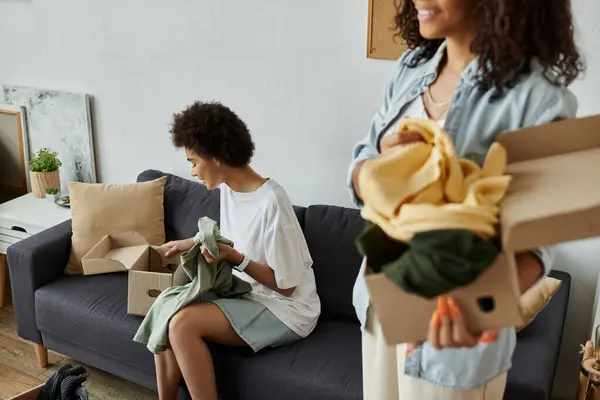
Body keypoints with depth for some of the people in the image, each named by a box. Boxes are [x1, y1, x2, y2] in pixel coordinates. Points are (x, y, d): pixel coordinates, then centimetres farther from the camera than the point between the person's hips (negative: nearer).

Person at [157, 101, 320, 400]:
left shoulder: (271, 204, -27)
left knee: (182, 323, -25)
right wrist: (193, 242, 18)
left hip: (285, 310, -8)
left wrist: (236, 259, -27)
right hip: (245, 292, 9)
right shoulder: (227, 188, 0)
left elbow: (286, 286, -19)